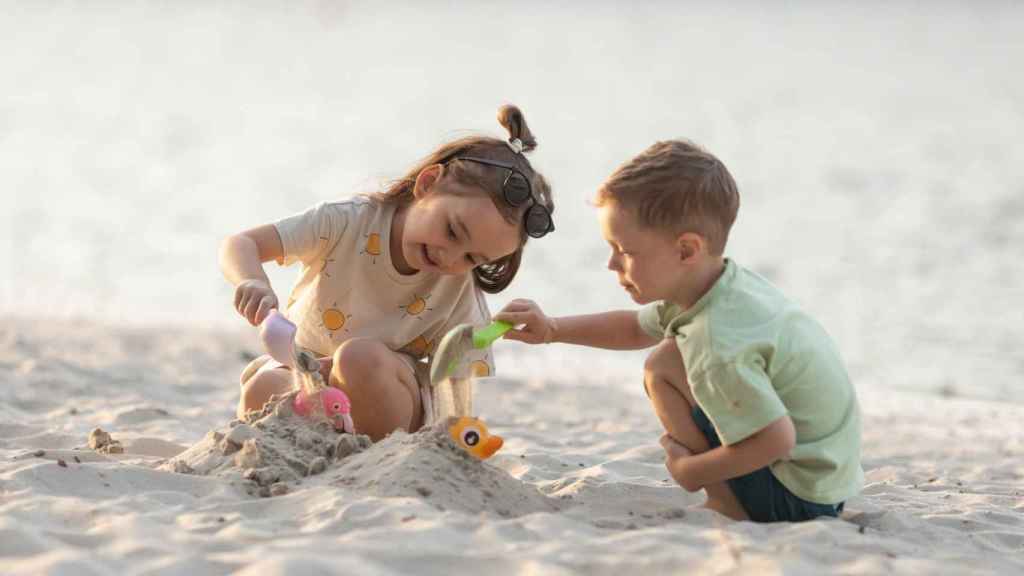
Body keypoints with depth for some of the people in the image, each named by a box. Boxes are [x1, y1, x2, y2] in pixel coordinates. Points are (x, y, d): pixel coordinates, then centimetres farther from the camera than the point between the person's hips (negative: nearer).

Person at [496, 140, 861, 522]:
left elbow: (776, 441, -31)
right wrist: (552, 329, 12)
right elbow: (636, 328, 22)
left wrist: (690, 471, -17)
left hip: (796, 500, -10)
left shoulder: (717, 343, -28)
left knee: (663, 368, -12)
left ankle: (728, 505, -8)